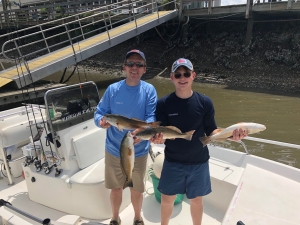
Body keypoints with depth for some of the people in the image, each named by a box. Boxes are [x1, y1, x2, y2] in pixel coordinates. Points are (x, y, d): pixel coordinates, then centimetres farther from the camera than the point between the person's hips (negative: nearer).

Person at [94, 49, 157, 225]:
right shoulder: (113, 89, -6)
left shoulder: (149, 90, -9)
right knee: (116, 189, 19)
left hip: (139, 152, -1)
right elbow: (99, 112, -5)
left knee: (137, 190, 18)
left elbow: (152, 117, -16)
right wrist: (101, 121, -29)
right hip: (114, 151, 1)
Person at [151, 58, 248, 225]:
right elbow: (161, 135, -9)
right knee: (167, 199, 15)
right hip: (173, 161, 0)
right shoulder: (163, 104, -10)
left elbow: (211, 132, -3)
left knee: (196, 199, 18)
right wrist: (157, 138, -32)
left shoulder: (205, 102, -8)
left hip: (198, 162, 1)